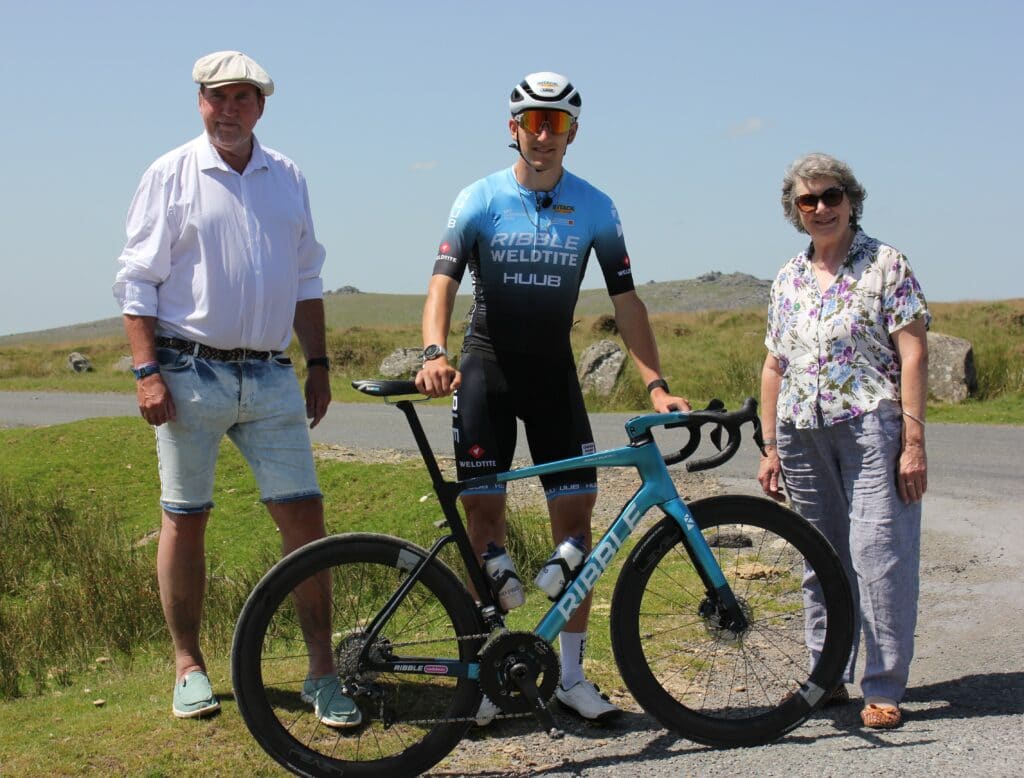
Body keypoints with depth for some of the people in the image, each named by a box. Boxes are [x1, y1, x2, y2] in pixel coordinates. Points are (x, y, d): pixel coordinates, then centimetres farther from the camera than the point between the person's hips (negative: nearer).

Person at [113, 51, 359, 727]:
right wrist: (147, 371, -10)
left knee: (304, 512, -2)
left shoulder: (287, 177, 11)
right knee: (186, 518, 5)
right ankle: (189, 664, 18)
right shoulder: (171, 175, 1)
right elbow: (138, 281, -2)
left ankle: (322, 668, 6)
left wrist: (319, 364, 13)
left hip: (271, 375, 3)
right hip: (191, 372, -3)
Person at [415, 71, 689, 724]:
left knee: (576, 512, -2)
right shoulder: (481, 200, -5)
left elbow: (625, 300, 0)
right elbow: (444, 279, -16)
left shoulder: (595, 209, 1)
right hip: (487, 368, -2)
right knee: (485, 512, -2)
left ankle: (572, 674, 9)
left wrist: (656, 384, -10)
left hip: (553, 370, 2)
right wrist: (435, 353, -35)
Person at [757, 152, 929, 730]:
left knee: (878, 556, -9)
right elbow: (775, 366, 16)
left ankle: (884, 688, -1)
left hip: (872, 427, -5)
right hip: (803, 434, 5)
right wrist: (770, 448, 12)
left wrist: (914, 441, -13)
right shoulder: (788, 278, 14)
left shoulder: (886, 264, -1)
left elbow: (914, 355, -6)